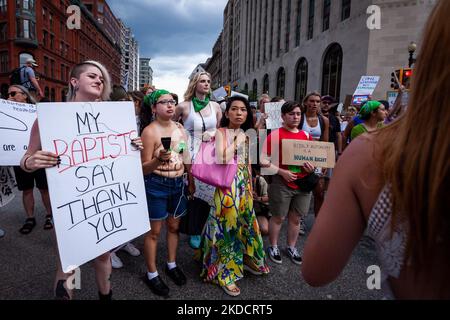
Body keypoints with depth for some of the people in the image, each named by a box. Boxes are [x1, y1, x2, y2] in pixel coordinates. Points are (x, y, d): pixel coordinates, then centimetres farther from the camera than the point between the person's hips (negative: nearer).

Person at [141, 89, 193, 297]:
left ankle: (171, 265, 37)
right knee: (154, 230, 6)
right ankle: (151, 274, 24)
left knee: (174, 226, 17)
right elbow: (144, 168, -14)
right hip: (156, 184, -6)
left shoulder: (180, 128, 4)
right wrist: (159, 159, -33)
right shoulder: (150, 131, -14)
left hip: (178, 183, 6)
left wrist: (192, 181, 14)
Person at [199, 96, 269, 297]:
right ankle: (224, 273, 17)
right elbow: (220, 160, -20)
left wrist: (249, 186, 17)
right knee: (227, 226, 1)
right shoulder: (221, 133, -8)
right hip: (227, 186, -6)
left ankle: (246, 260, 37)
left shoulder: (245, 134, 10)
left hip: (244, 185, 6)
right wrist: (237, 142, -19)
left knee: (245, 222, 16)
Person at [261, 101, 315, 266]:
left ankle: (291, 247, 34)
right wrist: (281, 172, -19)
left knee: (296, 218, 15)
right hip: (282, 183, -4)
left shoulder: (306, 135, 9)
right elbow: (264, 160, -11)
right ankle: (273, 247, 29)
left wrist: (312, 166, -2)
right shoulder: (275, 134, -7)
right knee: (278, 217, 9)